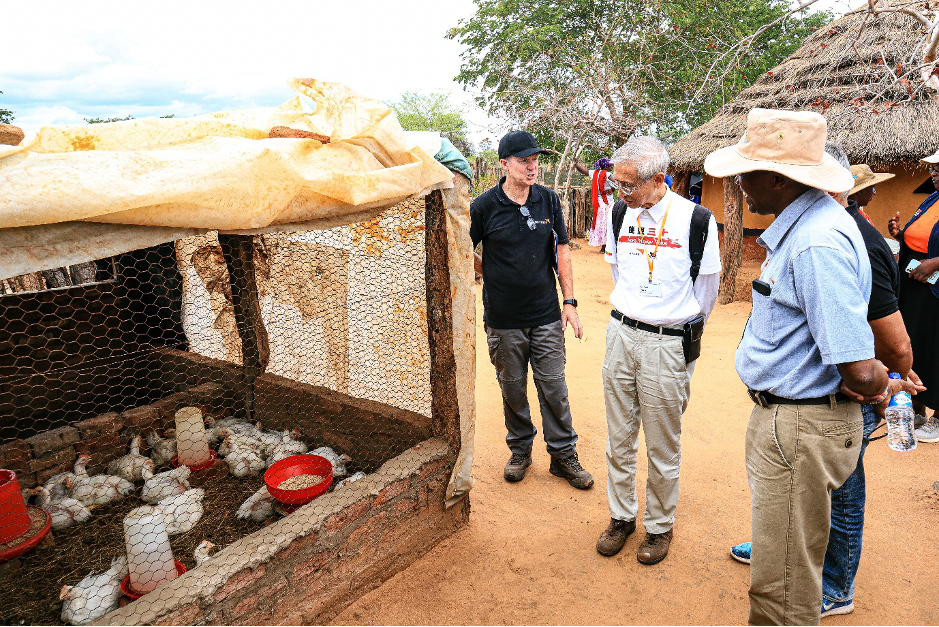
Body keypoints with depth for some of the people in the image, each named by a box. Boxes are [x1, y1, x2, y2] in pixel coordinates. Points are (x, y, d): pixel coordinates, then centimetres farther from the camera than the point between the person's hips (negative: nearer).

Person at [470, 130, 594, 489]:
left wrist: (569, 301, 2)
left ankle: (564, 455, 23)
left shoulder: (549, 200, 1)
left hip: (547, 316, 1)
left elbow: (562, 251, 6)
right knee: (513, 389, 12)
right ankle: (520, 450, 32)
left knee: (554, 387, 7)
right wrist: (493, 278, 5)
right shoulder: (484, 206, -6)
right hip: (503, 319, -1)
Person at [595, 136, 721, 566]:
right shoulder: (621, 213, 5)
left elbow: (707, 287, 2)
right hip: (620, 334, 5)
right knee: (619, 438, 13)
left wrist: (685, 327, 11)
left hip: (667, 344, -4)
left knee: (662, 447, 8)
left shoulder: (696, 220, -11)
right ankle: (621, 516, 32)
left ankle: (659, 526, 28)